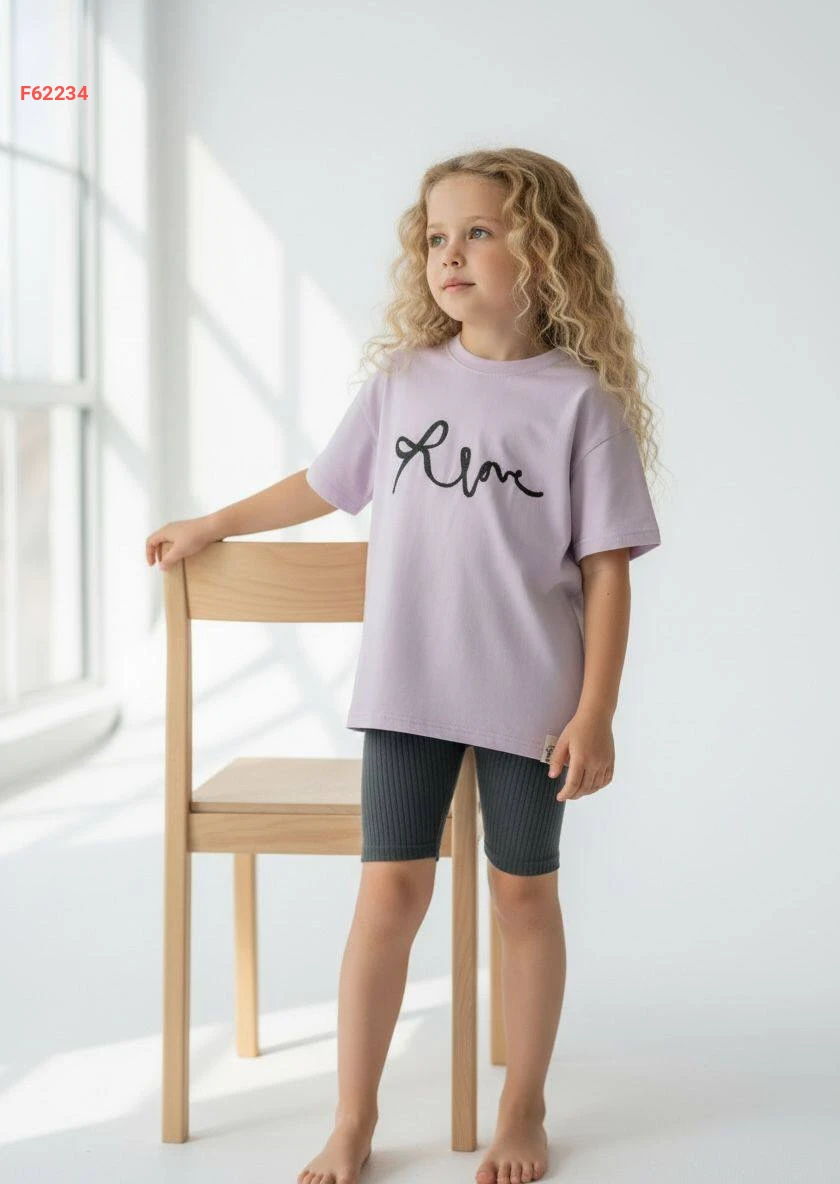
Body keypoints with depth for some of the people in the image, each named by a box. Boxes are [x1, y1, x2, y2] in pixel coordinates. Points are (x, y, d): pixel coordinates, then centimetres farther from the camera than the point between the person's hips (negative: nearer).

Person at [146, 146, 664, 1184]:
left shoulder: (580, 398, -5)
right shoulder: (402, 380, 5)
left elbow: (607, 567, -6)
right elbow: (322, 485, 20)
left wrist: (594, 715, -9)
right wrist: (211, 525, 27)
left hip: (529, 698, -2)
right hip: (407, 685, 2)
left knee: (523, 896, 10)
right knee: (390, 889, 3)